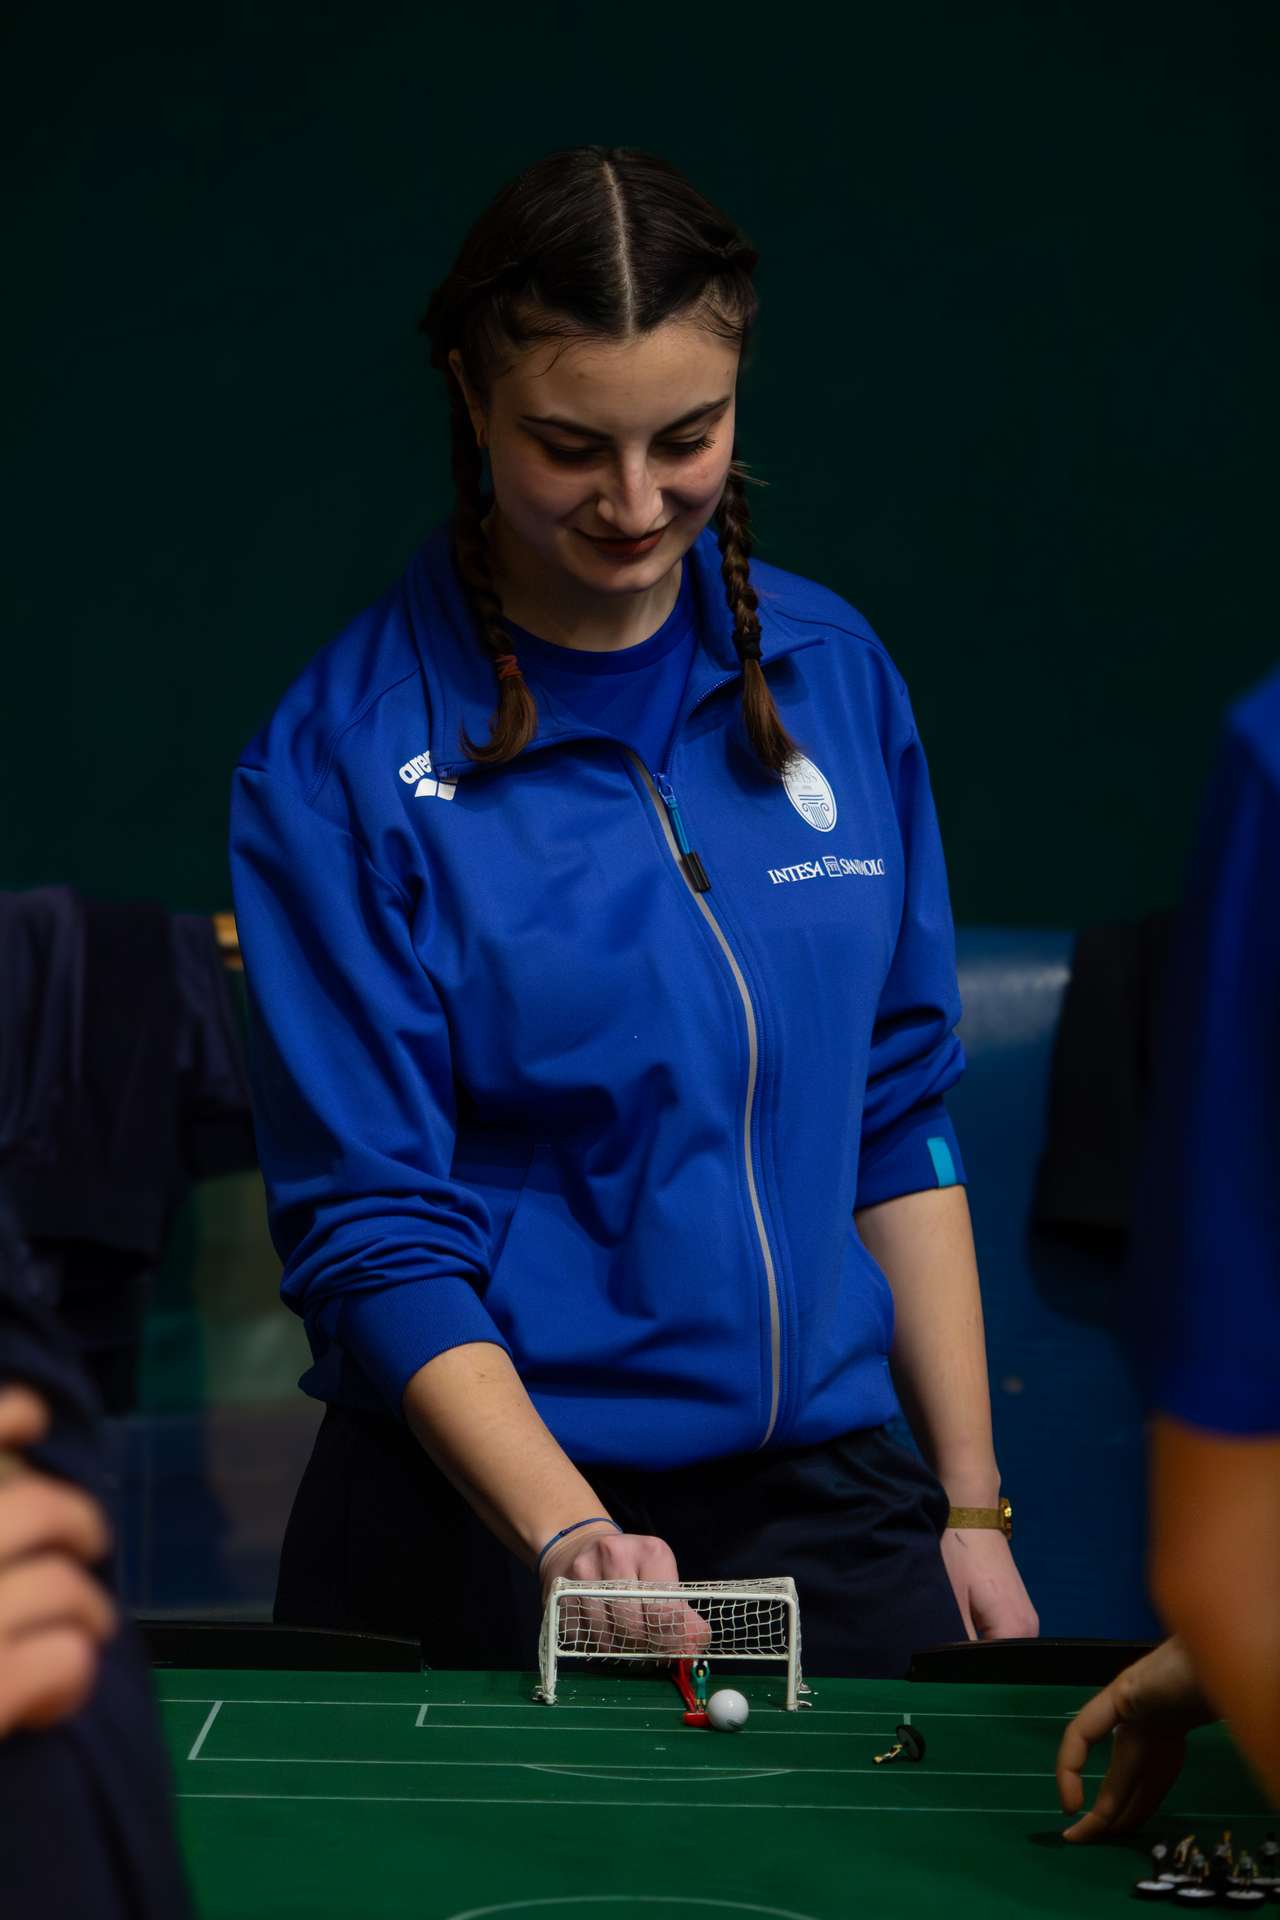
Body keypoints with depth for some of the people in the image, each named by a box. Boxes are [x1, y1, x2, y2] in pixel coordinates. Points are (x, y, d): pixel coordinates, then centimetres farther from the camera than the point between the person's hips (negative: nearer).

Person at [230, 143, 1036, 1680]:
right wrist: (572, 1536, -24)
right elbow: (370, 1231, -11)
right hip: (483, 1524, -3)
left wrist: (970, 1505, 6)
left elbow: (900, 1117, 8)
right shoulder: (340, 761, -11)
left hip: (827, 1497, 4)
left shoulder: (834, 671, 2)